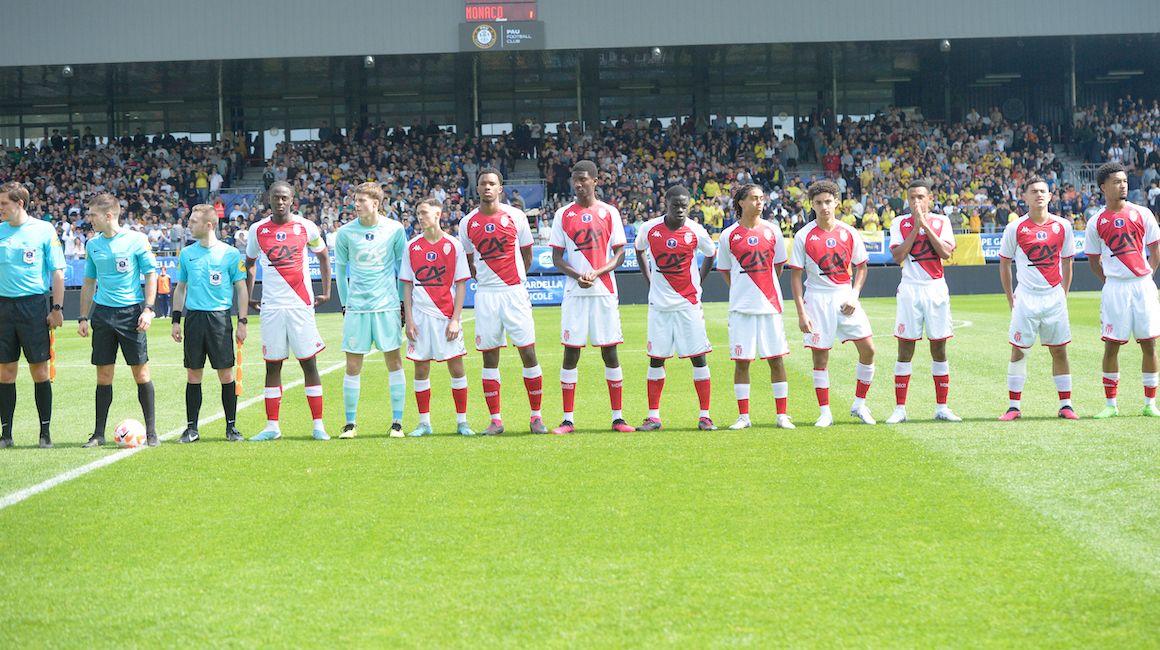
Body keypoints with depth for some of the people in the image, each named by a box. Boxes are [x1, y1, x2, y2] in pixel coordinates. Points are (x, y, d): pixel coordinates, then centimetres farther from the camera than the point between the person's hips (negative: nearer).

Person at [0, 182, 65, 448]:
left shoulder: (44, 230, -1)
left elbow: (57, 271, 0)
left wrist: (57, 308, -6)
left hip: (34, 306, -3)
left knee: (40, 371, -1)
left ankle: (45, 432, 7)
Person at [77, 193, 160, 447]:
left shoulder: (136, 240, -4)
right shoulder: (93, 244, 9)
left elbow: (151, 275, 0)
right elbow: (89, 283, 17)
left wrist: (148, 309, -9)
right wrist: (83, 317, 12)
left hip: (131, 312, -4)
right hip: (102, 312, 4)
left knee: (141, 373, -3)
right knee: (104, 375, 4)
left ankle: (151, 432, 4)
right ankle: (99, 433, 9)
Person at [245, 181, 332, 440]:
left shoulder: (306, 228, 1)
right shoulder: (258, 230, 5)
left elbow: (322, 256, 15)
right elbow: (250, 263, 19)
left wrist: (326, 291, 9)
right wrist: (248, 296, 12)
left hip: (301, 305, -1)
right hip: (271, 307, 1)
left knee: (309, 363, -1)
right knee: (272, 365, 4)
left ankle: (318, 425, 2)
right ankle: (272, 426, 9)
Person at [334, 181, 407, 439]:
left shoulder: (394, 229, -1)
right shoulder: (346, 233, 0)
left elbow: (403, 266, 8)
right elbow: (340, 269, 10)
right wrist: (344, 303, 8)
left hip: (387, 305, 0)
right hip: (356, 306, 0)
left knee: (394, 362, 0)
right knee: (352, 366, 0)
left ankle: (397, 422, 6)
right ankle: (350, 423, 8)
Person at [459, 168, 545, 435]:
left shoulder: (516, 217, 1)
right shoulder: (468, 222, 4)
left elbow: (527, 255, 11)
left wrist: (514, 279, 9)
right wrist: (483, 278, 6)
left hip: (515, 292, -1)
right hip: (485, 294, 1)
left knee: (528, 352, -4)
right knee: (490, 357, 2)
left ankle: (536, 416, 5)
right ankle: (495, 420, 8)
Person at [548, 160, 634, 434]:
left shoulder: (610, 213, 4)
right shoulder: (563, 215, 6)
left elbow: (619, 255, 3)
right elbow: (557, 258, 5)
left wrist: (597, 273, -14)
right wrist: (577, 275, -13)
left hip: (604, 291, 0)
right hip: (574, 293, 0)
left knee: (610, 352, 2)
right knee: (571, 352, -1)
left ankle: (618, 417, 7)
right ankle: (568, 419, 3)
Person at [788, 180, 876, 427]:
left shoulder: (849, 233, 2)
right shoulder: (804, 237, -5)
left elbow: (861, 267, 12)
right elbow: (796, 275, -3)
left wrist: (854, 296, -2)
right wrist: (801, 312, -10)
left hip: (845, 298, 2)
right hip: (817, 300, -2)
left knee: (868, 349, -5)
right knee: (820, 356, -1)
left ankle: (859, 405, 10)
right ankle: (825, 413, 10)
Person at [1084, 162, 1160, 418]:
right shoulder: (1096, 223, 4)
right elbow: (1094, 260, 11)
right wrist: (1109, 281, 0)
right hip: (1114, 289, -1)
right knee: (1111, 345, -1)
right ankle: (1111, 404, 8)